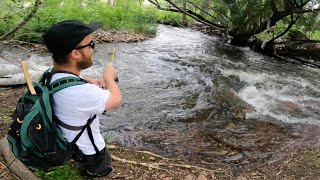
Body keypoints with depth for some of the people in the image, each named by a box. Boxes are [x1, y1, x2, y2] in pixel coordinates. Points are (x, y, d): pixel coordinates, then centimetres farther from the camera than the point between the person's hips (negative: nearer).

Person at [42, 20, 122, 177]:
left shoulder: (53, 76, -15)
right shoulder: (83, 93, -44)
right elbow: (116, 100, -25)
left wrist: (86, 81, -6)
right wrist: (109, 77, -7)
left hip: (69, 142, 8)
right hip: (89, 151, -7)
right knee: (101, 169, 26)